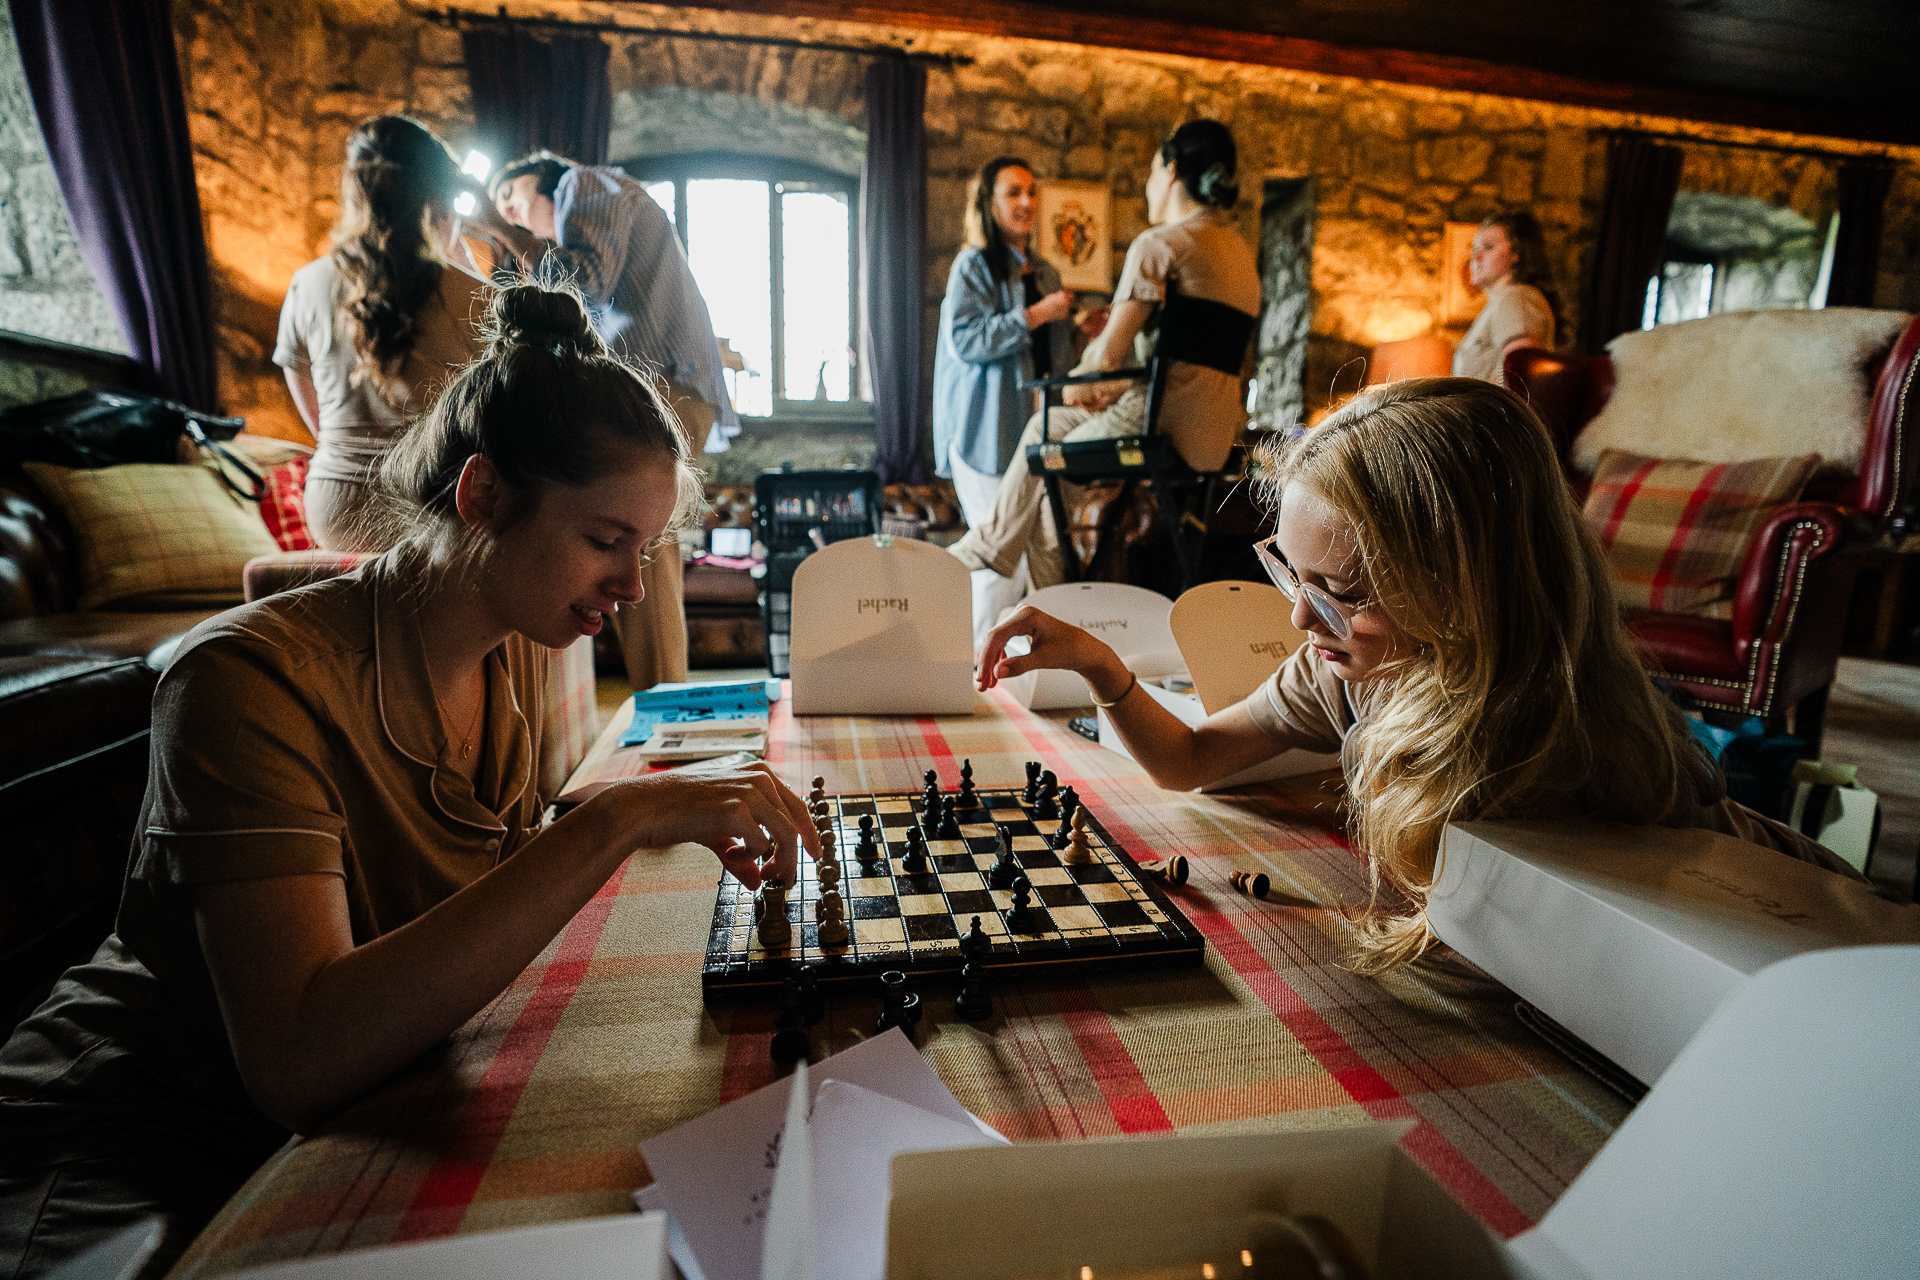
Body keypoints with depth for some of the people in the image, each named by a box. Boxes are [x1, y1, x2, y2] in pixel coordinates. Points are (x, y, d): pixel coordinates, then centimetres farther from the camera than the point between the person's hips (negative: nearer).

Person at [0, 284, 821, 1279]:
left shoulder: (512, 653, -2)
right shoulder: (254, 677, -24)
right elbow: (299, 1064, -35)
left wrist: (655, 814, -10)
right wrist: (613, 822, -38)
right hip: (127, 1174, -6)